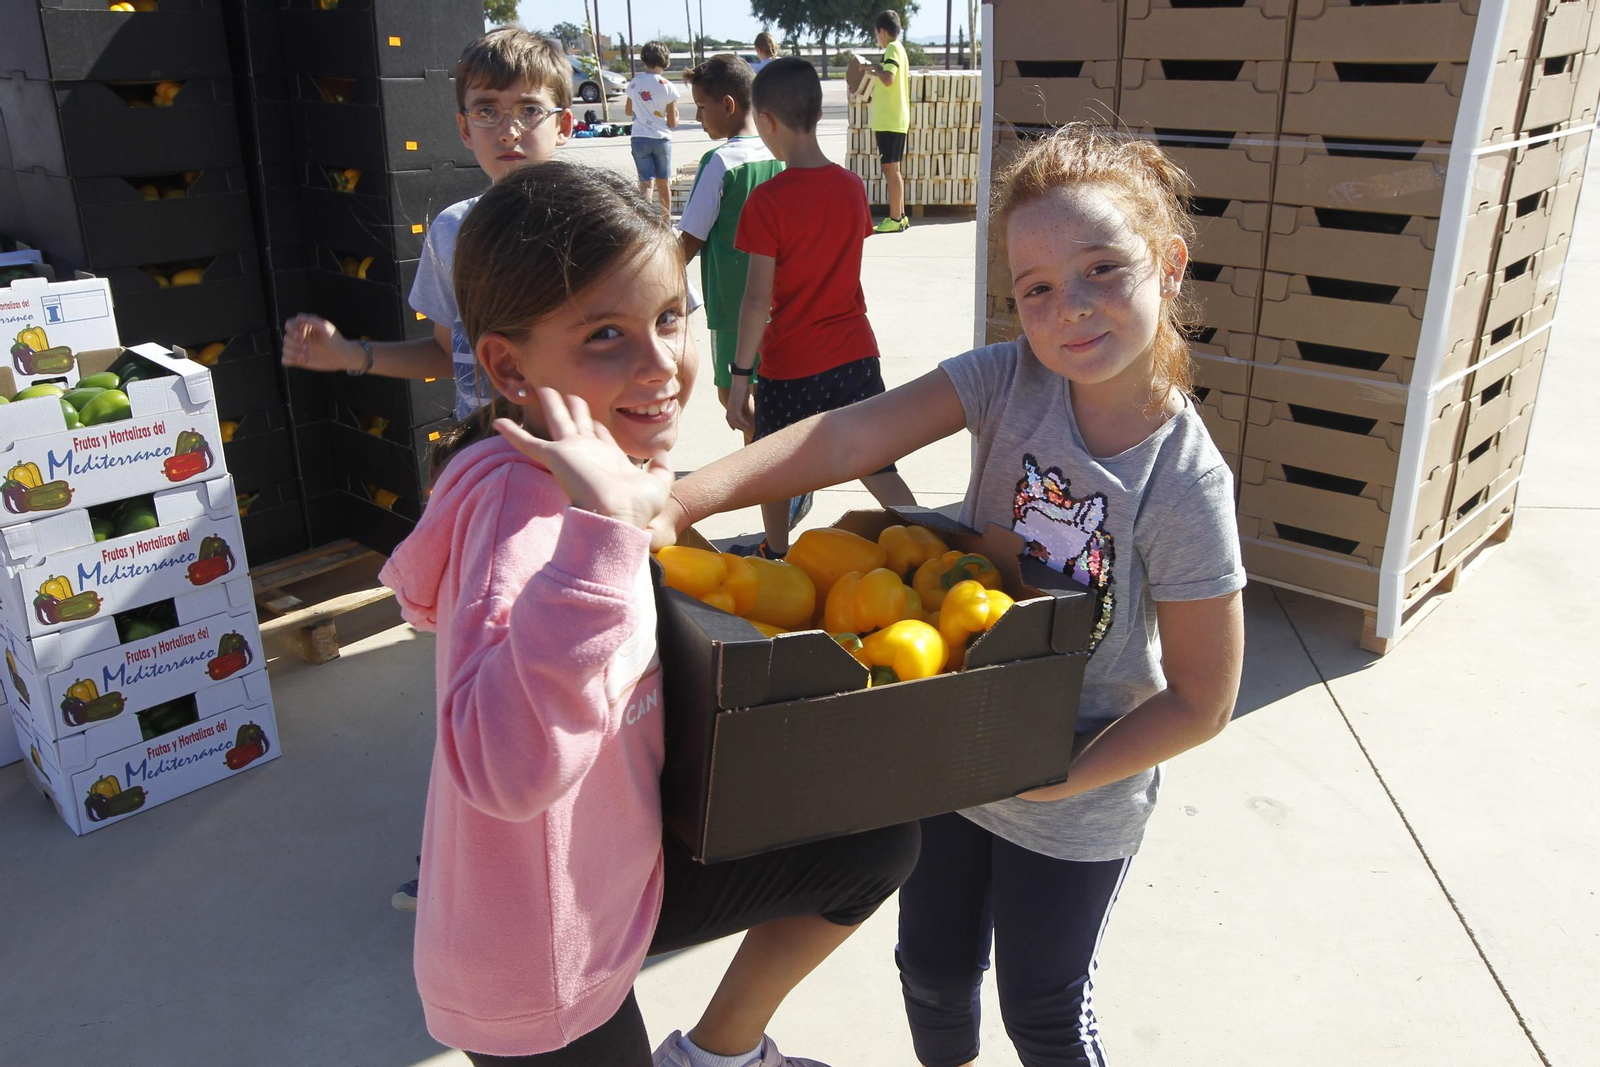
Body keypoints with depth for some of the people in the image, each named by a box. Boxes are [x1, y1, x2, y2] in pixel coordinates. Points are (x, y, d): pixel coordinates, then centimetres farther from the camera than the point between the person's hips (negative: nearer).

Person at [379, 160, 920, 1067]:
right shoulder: (524, 496, -30)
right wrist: (600, 526, -49)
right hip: (540, 988, -7)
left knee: (882, 836, 9)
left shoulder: (612, 466, -3)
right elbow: (509, 770, -45)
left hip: (626, 875, 8)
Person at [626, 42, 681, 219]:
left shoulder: (634, 83, 1)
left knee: (646, 183, 1)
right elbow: (673, 123, -5)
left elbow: (628, 110, 15)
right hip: (661, 138, -1)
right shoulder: (668, 87, -8)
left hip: (639, 138, 1)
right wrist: (675, 111, 15)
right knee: (663, 183, 13)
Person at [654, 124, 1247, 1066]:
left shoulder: (1187, 484, -25)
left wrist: (1052, 779, -19)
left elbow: (1201, 702, -18)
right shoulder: (1011, 379, -16)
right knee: (933, 970, 25)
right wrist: (682, 500, -38)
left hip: (1074, 803, -4)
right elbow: (852, 438, -27)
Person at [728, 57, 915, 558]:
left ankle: (777, 559, 36)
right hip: (855, 353, 4)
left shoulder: (767, 200, -15)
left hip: (790, 365, -4)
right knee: (878, 471, 10)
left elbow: (757, 299, -16)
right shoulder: (852, 187, 1)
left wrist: (741, 375, -10)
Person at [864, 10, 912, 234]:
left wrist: (876, 69, -7)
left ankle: (895, 219, -6)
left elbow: (888, 79, -25)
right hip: (895, 119, 10)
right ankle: (899, 217, 17)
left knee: (890, 169, -7)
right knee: (892, 169, 13)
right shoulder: (899, 49, 17)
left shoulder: (892, 49, -11)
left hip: (889, 121, -10)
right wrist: (877, 73, 22)